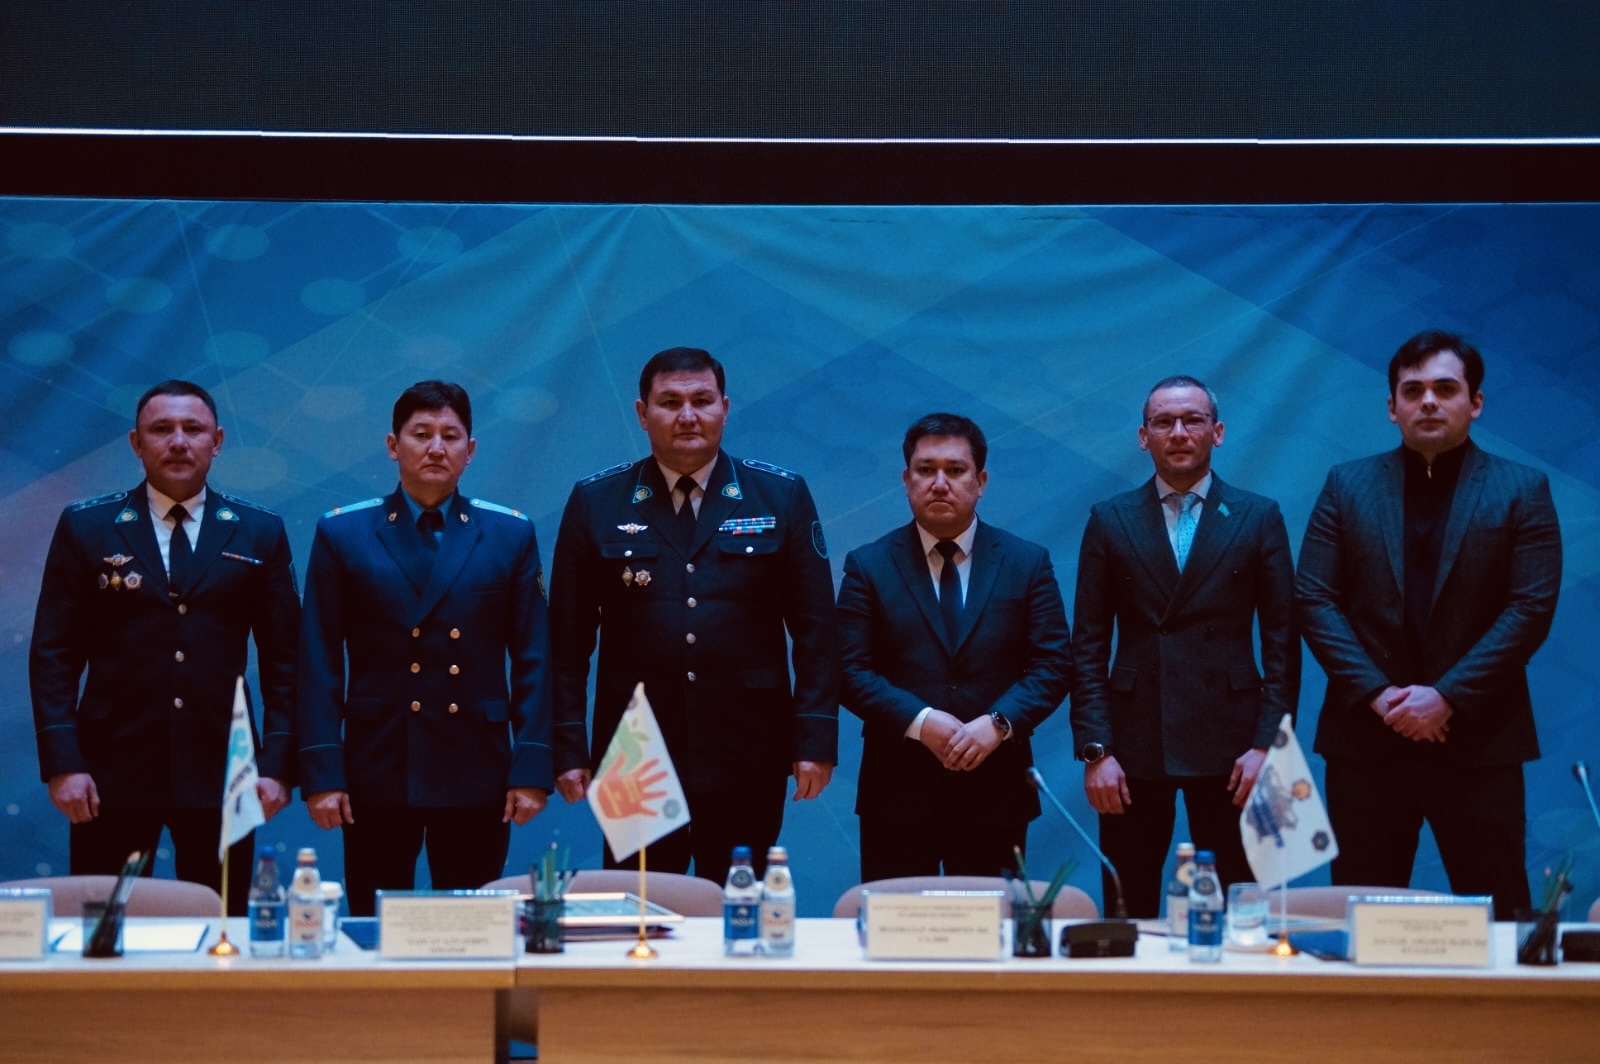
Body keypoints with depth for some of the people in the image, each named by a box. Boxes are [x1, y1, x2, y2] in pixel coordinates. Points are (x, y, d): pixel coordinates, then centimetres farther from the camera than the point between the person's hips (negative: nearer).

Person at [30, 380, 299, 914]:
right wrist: (61, 764, -7)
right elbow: (53, 655, 2)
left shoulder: (259, 533, 7)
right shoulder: (85, 528, 5)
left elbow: (283, 659, 6)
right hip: (112, 772, 0)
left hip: (220, 774, 1)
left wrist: (278, 765, -2)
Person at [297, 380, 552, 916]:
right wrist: (321, 772, -5)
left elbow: (532, 660, 5)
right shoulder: (342, 534, 4)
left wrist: (532, 769, -2)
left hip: (477, 775, 1)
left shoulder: (511, 535, 7)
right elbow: (319, 664, 2)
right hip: (377, 771, 0)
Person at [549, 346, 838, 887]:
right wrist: (568, 747, -1)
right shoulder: (595, 502, 4)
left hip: (747, 761, 0)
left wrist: (816, 739, -3)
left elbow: (814, 631, 3)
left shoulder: (783, 497, 4)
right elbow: (569, 640, 5)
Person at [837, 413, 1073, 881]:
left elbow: (1054, 664, 1)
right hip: (898, 792, -1)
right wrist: (920, 722, -16)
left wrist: (998, 723, -15)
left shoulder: (1027, 562, 7)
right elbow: (850, 670, -3)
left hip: (994, 792, 1)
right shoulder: (869, 566, 4)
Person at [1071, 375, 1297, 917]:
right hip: (1134, 746, 1)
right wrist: (1094, 750, -4)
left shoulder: (1259, 518, 6)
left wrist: (1268, 744, -6)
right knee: (1128, 916, 5)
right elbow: (1089, 646, 4)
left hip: (1228, 745, 0)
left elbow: (1282, 641, 3)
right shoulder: (1110, 521, 7)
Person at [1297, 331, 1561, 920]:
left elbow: (1531, 608, -5)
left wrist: (1447, 697, -14)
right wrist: (1376, 693, -11)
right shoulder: (1347, 486, 9)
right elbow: (1314, 600, 2)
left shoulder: (1521, 490, 4)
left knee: (1496, 920, 0)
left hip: (1478, 740, -1)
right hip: (1366, 738, 1)